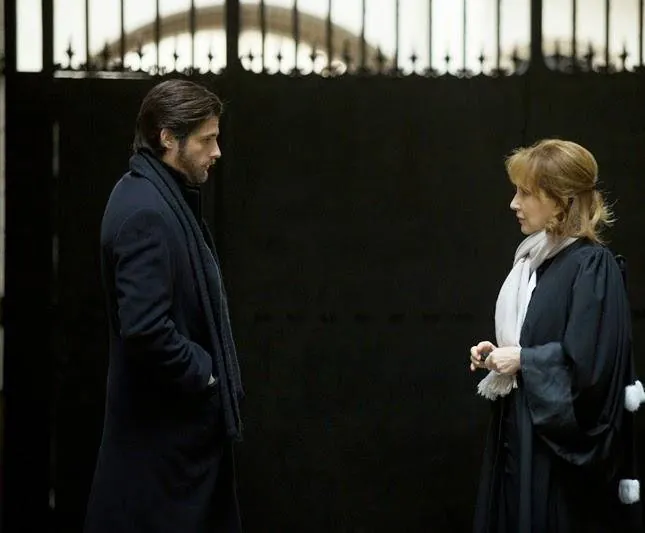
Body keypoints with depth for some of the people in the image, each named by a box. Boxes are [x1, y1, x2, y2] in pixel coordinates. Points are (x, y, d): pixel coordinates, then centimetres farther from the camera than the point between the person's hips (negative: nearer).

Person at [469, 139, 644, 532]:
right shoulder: (536, 259, 10)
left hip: (564, 439, -8)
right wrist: (499, 355, 3)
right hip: (521, 427, 8)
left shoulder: (592, 266, -16)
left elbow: (591, 362, -22)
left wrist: (522, 359, -14)